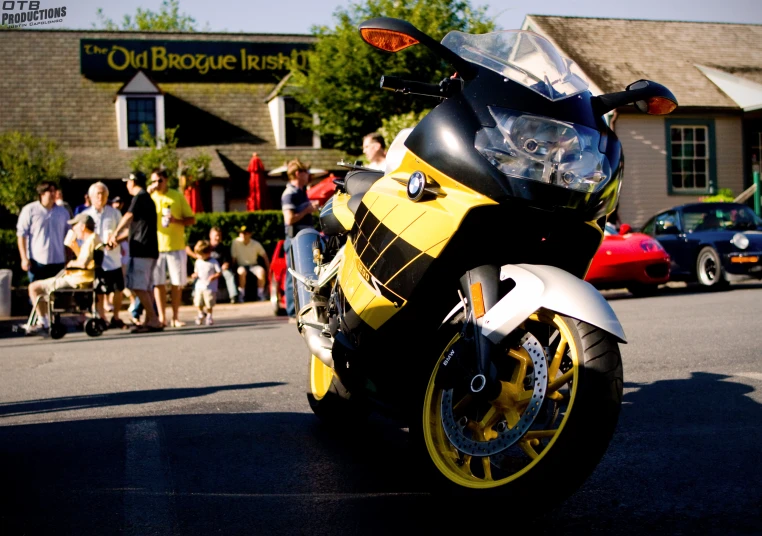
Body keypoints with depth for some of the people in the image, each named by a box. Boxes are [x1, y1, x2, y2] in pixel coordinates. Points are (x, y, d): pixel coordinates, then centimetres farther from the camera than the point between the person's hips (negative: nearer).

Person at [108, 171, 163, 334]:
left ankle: (154, 321, -15)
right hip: (149, 249, 10)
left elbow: (128, 217, -22)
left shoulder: (140, 197, -7)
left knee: (138, 286, -12)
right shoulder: (147, 198, 23)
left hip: (141, 249, -10)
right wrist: (117, 240, 23)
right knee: (145, 287, 12)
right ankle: (149, 320, 13)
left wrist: (114, 234, -17)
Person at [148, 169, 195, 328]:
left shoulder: (177, 196, 5)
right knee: (158, 282, 1)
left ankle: (175, 317, 13)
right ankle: (162, 317, 8)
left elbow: (191, 219, 5)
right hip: (155, 246, 0)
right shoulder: (149, 197, 6)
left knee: (177, 283, 4)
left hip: (176, 246, 0)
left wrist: (176, 220, -15)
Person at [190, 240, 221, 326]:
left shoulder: (213, 262, -6)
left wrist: (214, 276, -24)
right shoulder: (198, 262, 10)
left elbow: (219, 272, -5)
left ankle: (209, 316, 23)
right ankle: (201, 313, 31)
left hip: (210, 287, -4)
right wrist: (195, 275, -3)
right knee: (198, 303, 4)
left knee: (209, 304, 0)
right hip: (199, 286, 5)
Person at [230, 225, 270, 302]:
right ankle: (241, 294, -23)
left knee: (261, 271, -33)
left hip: (253, 265, 2)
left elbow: (264, 256, 6)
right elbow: (233, 258, -5)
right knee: (241, 271, -39)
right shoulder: (236, 242, -8)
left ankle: (260, 293, -16)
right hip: (242, 265, -1)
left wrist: (268, 269, 0)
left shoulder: (256, 244, -2)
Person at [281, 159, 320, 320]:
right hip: (295, 239, -10)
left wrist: (312, 206, 12)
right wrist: (307, 210, -15)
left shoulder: (301, 192, 15)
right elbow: (289, 219, -23)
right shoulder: (289, 194, -13)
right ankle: (293, 313, -1)